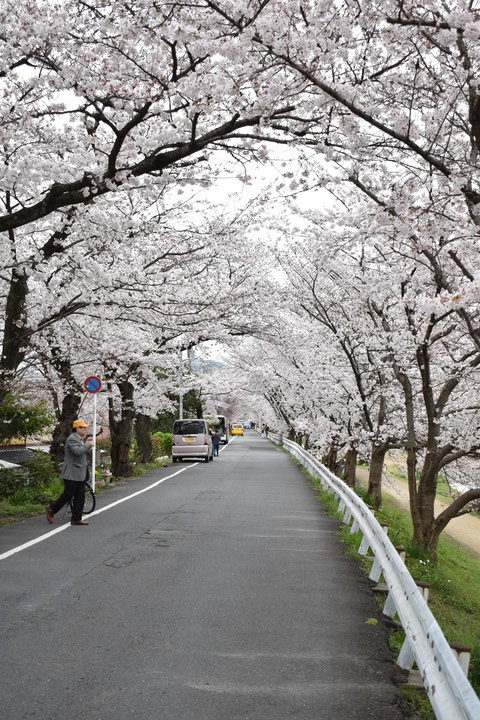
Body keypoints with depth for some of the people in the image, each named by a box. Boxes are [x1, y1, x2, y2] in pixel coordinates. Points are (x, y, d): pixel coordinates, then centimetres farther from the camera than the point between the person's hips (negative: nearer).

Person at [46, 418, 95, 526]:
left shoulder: (80, 439, 15)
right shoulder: (72, 438, -15)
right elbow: (77, 451, -30)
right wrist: (89, 445, -19)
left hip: (80, 474, 9)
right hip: (71, 474, -9)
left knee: (80, 497, 7)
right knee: (68, 495, -3)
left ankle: (76, 519, 11)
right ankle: (51, 510, 16)